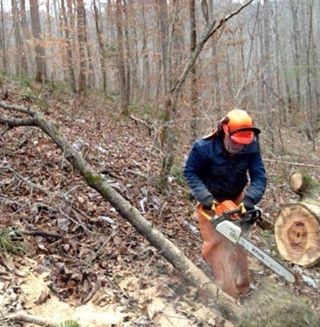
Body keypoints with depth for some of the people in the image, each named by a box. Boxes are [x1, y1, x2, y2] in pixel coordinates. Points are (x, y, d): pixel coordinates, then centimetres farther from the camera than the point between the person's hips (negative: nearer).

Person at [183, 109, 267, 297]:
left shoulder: (251, 147, -24)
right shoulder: (204, 147, -31)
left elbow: (259, 177, -24)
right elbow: (190, 172, -19)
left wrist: (248, 202, -39)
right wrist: (206, 199, -29)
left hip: (236, 199, 3)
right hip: (210, 200, -2)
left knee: (237, 242, 8)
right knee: (215, 242, -3)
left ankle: (240, 287, 24)